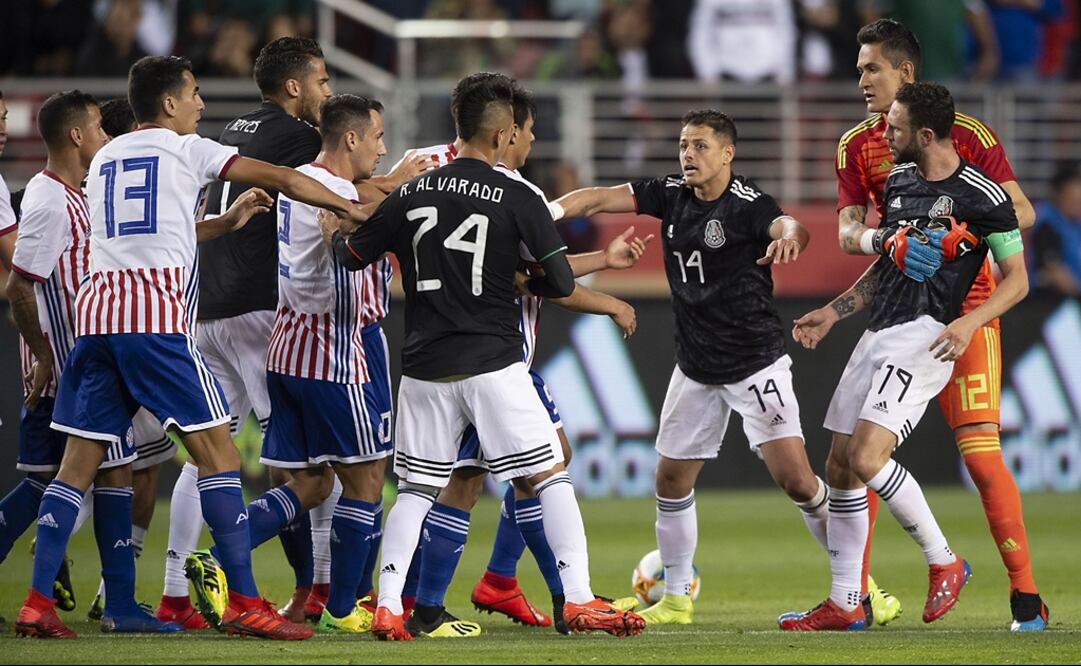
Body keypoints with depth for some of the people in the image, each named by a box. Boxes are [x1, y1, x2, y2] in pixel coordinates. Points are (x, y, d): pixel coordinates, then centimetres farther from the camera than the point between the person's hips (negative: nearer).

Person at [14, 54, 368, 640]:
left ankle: (36, 603, 0)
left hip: (97, 305, 6)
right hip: (156, 312, -6)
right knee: (216, 449, -2)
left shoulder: (103, 159, 23)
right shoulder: (187, 150, 6)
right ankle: (244, 603, -6)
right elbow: (283, 180, 5)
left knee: (80, 459, 7)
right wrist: (348, 207, 17)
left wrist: (227, 221, 43)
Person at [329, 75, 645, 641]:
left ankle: (387, 606, -1)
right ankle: (579, 600, -5)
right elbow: (561, 282, -6)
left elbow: (351, 254, 13)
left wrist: (336, 233, 36)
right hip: (493, 362, -4)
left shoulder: (410, 194, 5)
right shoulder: (517, 200, -5)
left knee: (415, 489, 11)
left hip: (425, 367, 4)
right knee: (550, 477, 3)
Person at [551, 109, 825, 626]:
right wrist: (547, 212, -21)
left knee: (795, 479, -14)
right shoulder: (671, 195, 1)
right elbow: (600, 199, -3)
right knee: (671, 480, 8)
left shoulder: (747, 203, -17)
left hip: (755, 364, -6)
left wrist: (789, 236, -61)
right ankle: (676, 599, 21)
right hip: (695, 368, 6)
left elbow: (786, 225, -37)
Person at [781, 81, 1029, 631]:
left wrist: (969, 322, -20)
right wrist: (832, 312, 22)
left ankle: (943, 562, -4)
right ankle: (844, 604, 14)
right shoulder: (898, 180, 13)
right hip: (878, 333, 8)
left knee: (866, 456, -22)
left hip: (926, 338, -8)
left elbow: (1016, 280, -5)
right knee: (840, 466, 6)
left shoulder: (983, 197, -10)